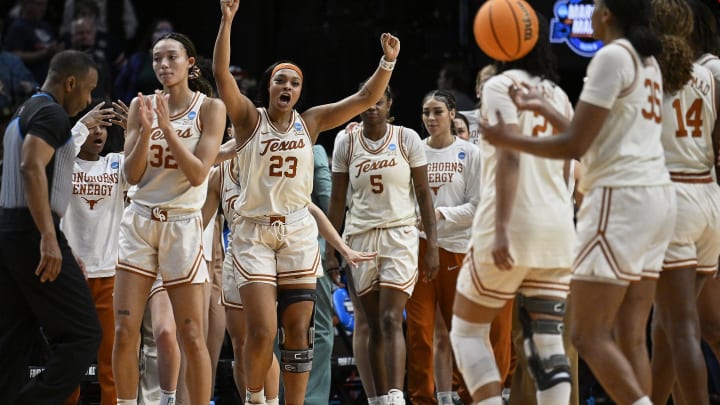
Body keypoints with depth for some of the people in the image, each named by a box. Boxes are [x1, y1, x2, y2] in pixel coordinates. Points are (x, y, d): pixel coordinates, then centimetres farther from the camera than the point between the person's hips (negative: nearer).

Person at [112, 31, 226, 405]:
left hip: (183, 225, -3)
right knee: (124, 331, -4)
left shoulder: (209, 108, -3)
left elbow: (198, 174, -11)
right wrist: (146, 130, -14)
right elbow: (132, 175, 1)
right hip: (140, 222, 3)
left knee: (191, 336, -4)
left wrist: (167, 128, -18)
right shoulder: (142, 106, 6)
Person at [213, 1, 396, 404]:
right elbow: (222, 73, -14)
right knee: (263, 331, -12)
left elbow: (365, 99, 5)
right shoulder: (250, 119, 0)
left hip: (299, 233, 3)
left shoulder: (310, 122, 7)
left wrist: (388, 60, -9)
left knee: (298, 331, 1)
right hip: (255, 233, -3)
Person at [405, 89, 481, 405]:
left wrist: (441, 215, -13)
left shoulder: (470, 154, 3)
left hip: (456, 247, -1)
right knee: (419, 328, -4)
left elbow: (477, 206, -2)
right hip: (418, 245, 1)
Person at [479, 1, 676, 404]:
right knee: (630, 337, 7)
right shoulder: (647, 60, 17)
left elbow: (574, 146, -12)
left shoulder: (612, 56, -10)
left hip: (622, 198, -9)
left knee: (588, 335, -7)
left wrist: (507, 141, 0)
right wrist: (545, 109, 32)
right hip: (656, 196, 9)